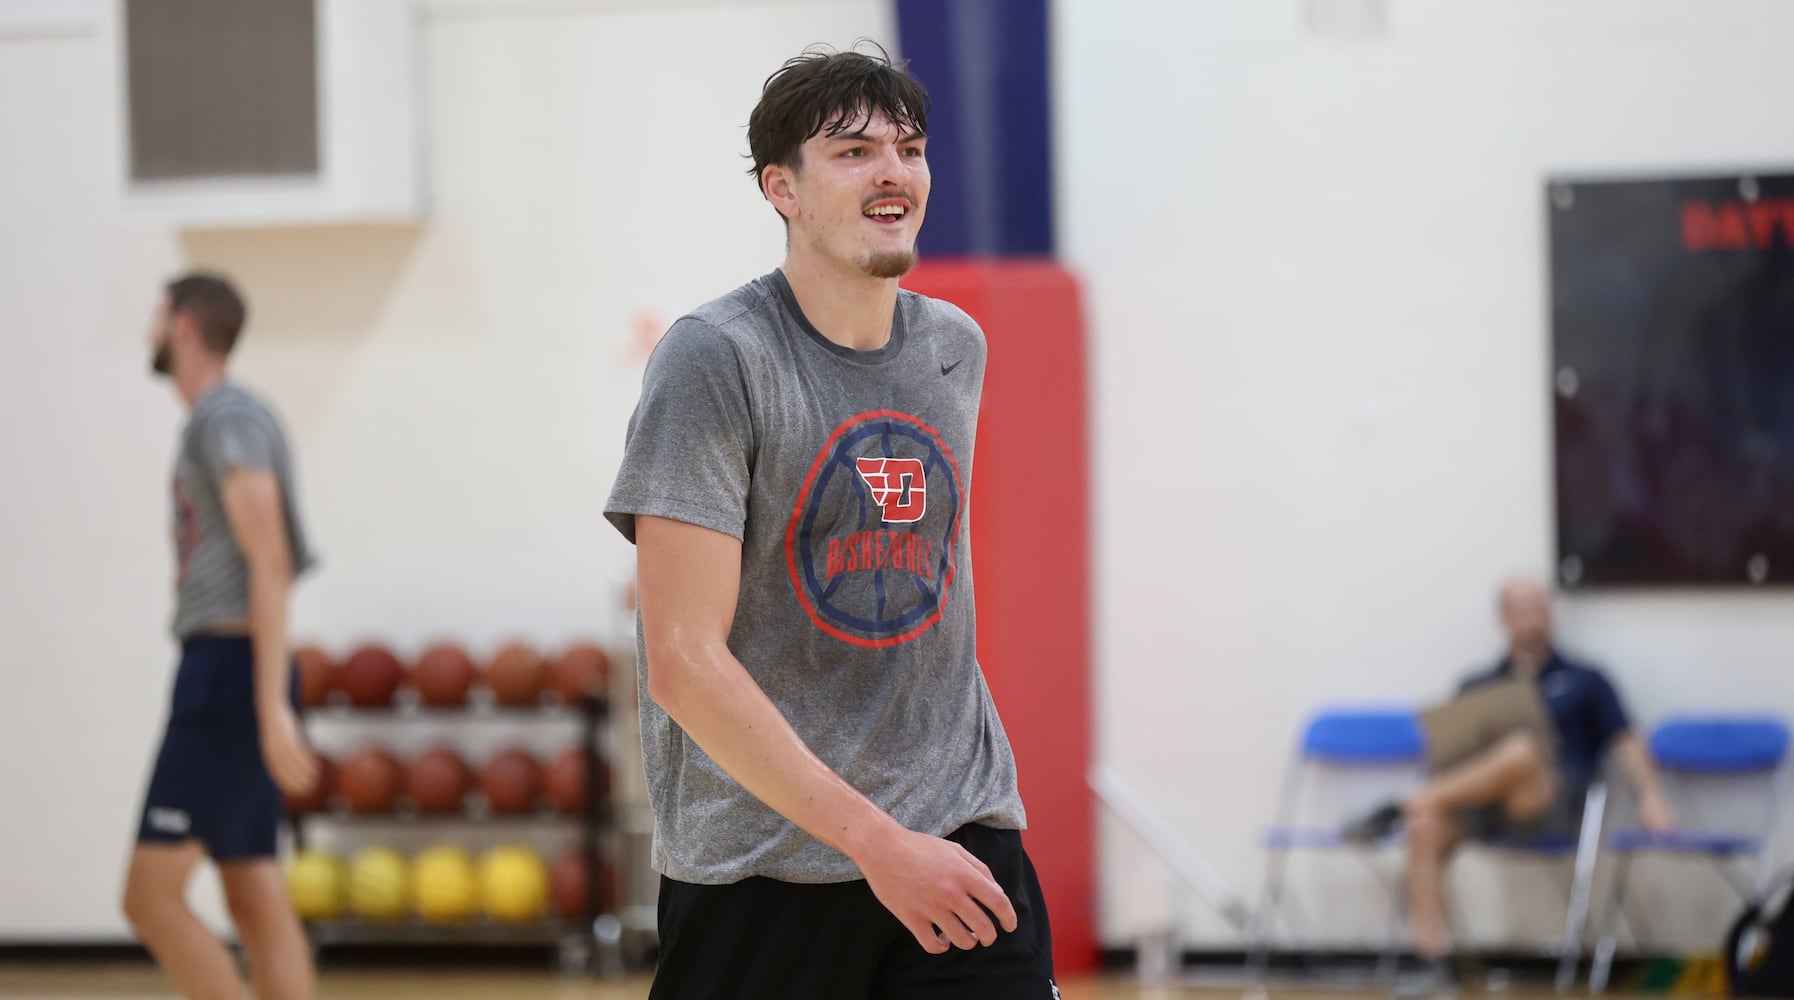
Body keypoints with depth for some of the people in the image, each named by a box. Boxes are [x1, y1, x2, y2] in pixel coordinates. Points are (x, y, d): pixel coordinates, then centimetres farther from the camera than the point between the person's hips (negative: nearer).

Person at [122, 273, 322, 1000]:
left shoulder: (227, 418, -11)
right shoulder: (220, 420, 20)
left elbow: (269, 563, -20)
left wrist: (272, 707, -26)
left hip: (228, 669, -10)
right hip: (222, 673, 10)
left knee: (150, 894, -11)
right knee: (256, 899, 7)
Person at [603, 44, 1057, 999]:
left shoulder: (955, 349, 9)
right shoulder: (715, 359, -12)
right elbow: (683, 663, -18)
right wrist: (875, 840, -21)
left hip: (963, 829, 4)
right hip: (761, 857, -4)